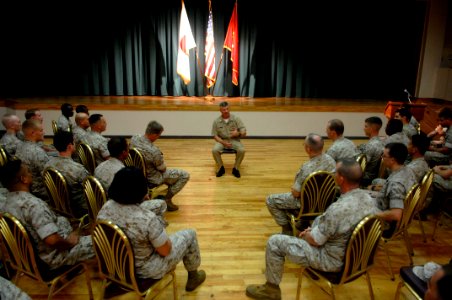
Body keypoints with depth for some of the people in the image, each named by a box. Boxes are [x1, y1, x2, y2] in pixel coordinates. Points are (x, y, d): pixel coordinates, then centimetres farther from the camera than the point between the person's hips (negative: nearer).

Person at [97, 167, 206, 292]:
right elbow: (165, 251, -22)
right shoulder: (147, 219, -35)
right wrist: (165, 239, 0)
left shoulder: (105, 208, -16)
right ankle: (193, 277, 34)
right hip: (144, 270, -6)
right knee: (189, 235, 12)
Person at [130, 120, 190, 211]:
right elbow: (163, 169, -18)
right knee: (185, 175, -1)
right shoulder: (154, 151, -36)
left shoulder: (134, 138, -14)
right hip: (151, 179, -8)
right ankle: (167, 199, 8)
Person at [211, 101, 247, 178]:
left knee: (242, 150, -31)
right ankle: (221, 168, -5)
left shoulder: (236, 118, -6)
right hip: (222, 140, 1)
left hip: (234, 140, 0)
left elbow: (244, 133, -7)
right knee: (215, 150, -31)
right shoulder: (216, 121, -4)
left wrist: (238, 133, -32)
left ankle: (236, 168, -7)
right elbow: (215, 135, -1)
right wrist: (223, 142, -19)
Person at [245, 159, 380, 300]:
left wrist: (306, 234, 1)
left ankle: (272, 288, 18)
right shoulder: (368, 197, -9)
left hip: (334, 260, -8)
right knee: (320, 220, 31)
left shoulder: (338, 208, -35)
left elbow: (315, 240, -21)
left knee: (274, 242, -2)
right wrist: (313, 230, 7)